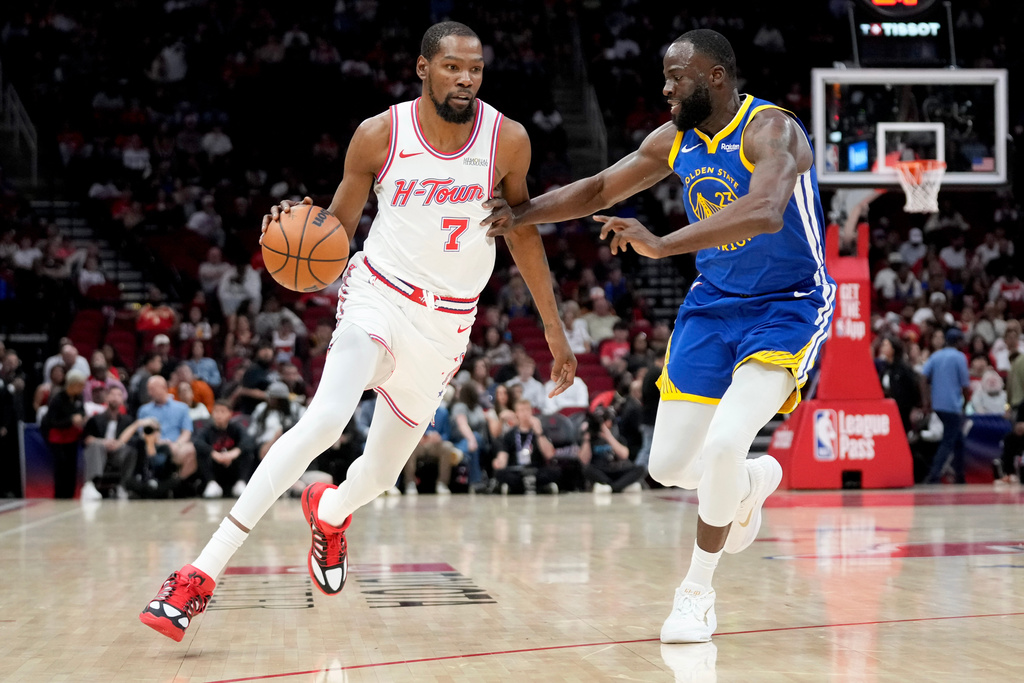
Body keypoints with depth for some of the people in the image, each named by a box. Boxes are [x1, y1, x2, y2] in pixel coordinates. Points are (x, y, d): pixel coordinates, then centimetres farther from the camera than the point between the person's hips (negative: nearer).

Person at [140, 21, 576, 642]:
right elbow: (340, 223, 1)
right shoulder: (380, 135, -10)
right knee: (325, 420, -28)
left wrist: (554, 327, 9)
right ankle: (203, 573, -26)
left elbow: (522, 229, 7)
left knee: (381, 473, 9)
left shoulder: (507, 140, -7)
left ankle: (329, 512, 50)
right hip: (380, 295, -3)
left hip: (447, 326, 3)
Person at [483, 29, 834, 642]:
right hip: (713, 305, 7)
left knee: (724, 444, -25)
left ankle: (697, 592, -3)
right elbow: (599, 189, 13)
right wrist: (522, 213, 0)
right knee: (669, 465, 2)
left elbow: (764, 213, -42)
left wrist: (663, 244, -48)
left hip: (786, 309, -7)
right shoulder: (675, 141, 1)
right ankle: (750, 481, 37)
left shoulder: (771, 131, -22)